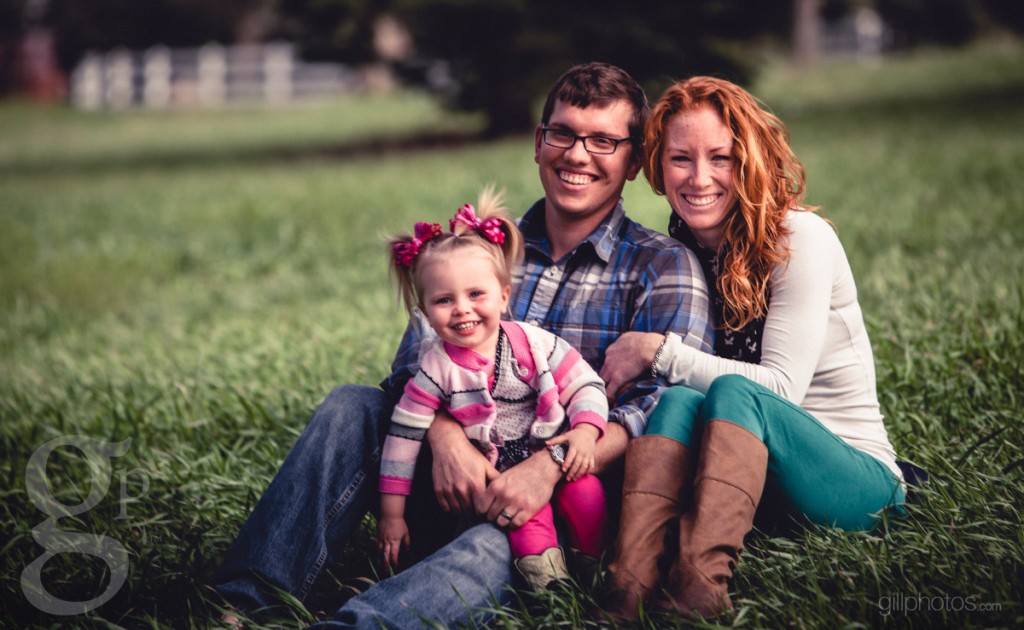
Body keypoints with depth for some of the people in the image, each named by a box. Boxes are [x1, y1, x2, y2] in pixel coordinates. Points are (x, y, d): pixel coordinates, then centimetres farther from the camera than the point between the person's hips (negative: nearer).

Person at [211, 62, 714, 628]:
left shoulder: (663, 268, 2)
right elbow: (414, 368, 5)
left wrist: (550, 466, -28)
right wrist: (444, 436, -19)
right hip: (462, 476, 5)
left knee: (494, 549, -39)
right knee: (352, 406, -20)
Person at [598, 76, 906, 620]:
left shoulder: (800, 239, -11)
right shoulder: (677, 252, 6)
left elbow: (781, 387, -17)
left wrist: (659, 352, -18)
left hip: (855, 475, -4)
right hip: (749, 471, 4)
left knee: (732, 395, -32)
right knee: (678, 400, -27)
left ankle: (694, 587, -50)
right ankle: (627, 592, -46)